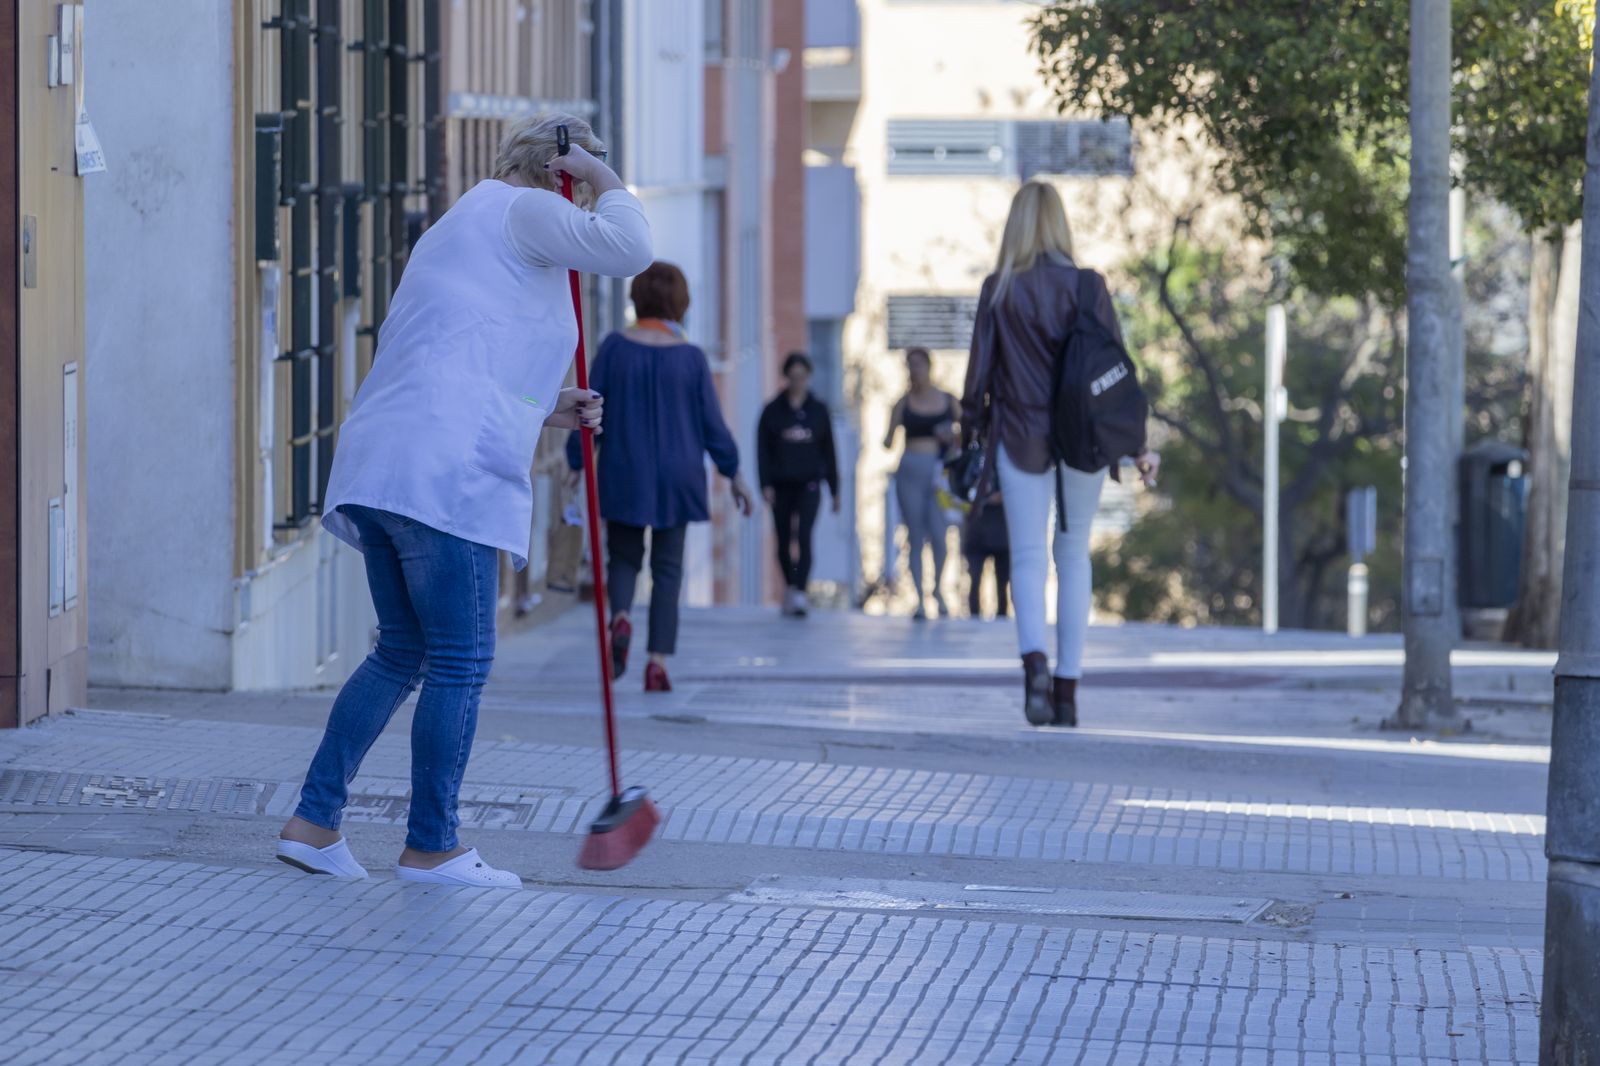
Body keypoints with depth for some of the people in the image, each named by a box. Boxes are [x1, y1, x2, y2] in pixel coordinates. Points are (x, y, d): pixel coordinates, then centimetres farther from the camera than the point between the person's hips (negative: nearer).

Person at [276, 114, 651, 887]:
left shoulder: (453, 234, 31)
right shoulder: (517, 210, 1)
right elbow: (627, 246, -13)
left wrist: (543, 412, 25)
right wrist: (602, 177, 4)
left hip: (378, 469, 10)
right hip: (444, 474, -10)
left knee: (401, 651, 17)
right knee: (460, 661, -2)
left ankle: (312, 821, 14)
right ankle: (431, 847, 3)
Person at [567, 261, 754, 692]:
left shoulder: (616, 347, -4)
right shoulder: (691, 357, -4)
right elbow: (712, 423, 1)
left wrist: (577, 461, 7)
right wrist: (734, 474, 12)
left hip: (624, 474, 0)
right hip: (677, 477, 0)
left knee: (623, 556, 15)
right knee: (668, 567, 7)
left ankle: (620, 616, -17)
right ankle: (659, 660, -3)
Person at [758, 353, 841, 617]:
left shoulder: (818, 410, 6)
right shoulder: (773, 411, 4)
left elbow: (829, 451, 9)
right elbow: (763, 450, 1)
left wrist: (834, 489, 10)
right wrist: (765, 484, -9)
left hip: (808, 485, -1)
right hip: (781, 484, 1)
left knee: (804, 536, -17)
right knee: (784, 541, 7)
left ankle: (800, 593, -22)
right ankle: (790, 588, 26)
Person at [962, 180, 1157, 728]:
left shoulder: (998, 289, -3)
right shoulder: (1088, 286, -2)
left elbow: (979, 369, -2)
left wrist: (969, 433, 11)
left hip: (1020, 436, -1)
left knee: (1028, 555, 1)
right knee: (1074, 556, 11)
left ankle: (1035, 658, -25)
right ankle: (1068, 688, 11)